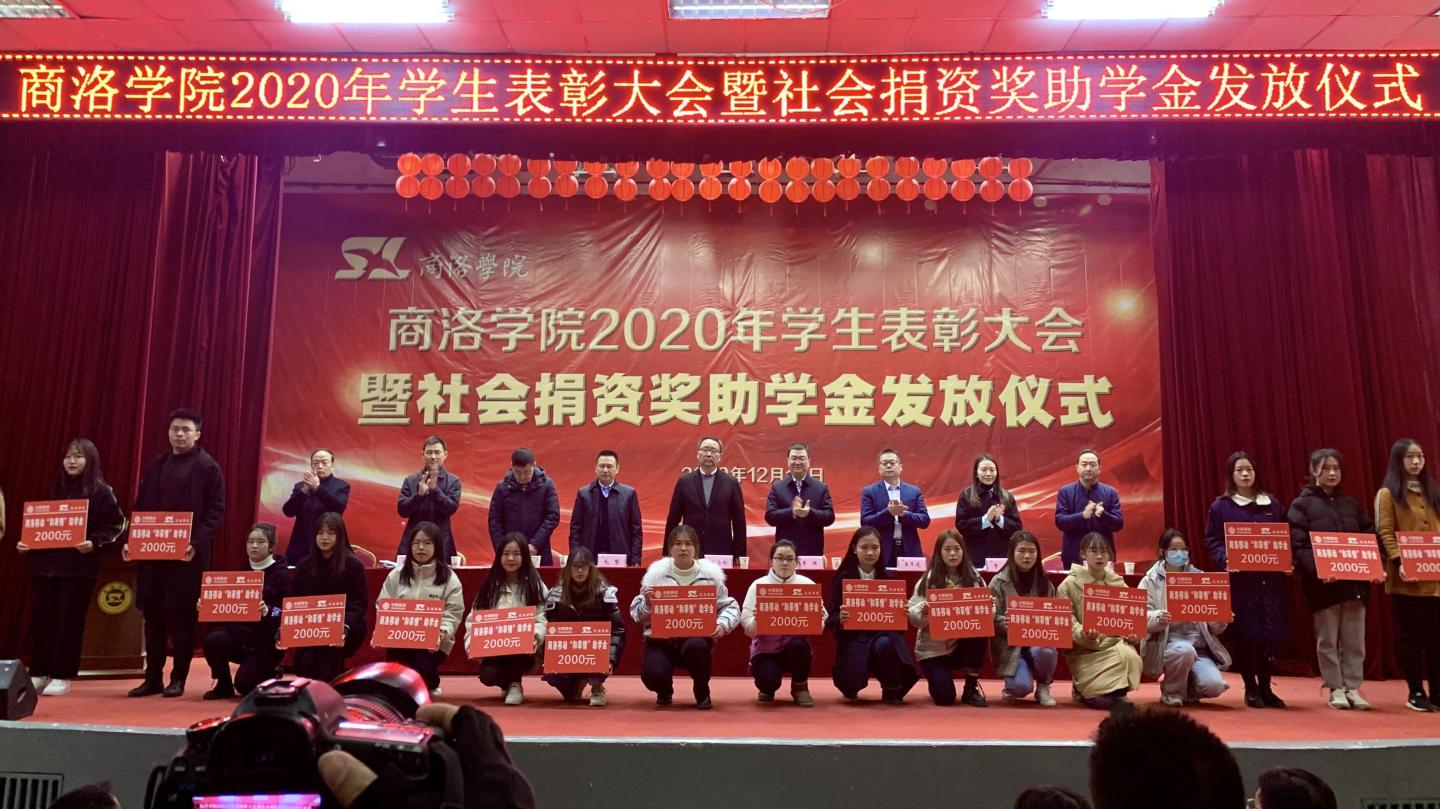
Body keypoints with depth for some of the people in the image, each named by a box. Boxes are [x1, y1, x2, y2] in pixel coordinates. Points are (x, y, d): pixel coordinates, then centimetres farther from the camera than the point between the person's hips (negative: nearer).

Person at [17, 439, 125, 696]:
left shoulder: (101, 491, -3)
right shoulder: (56, 489, 13)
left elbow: (115, 524, -7)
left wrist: (94, 542, -20)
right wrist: (26, 542, 3)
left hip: (79, 567, -5)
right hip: (46, 563, 5)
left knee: (69, 620, -1)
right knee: (40, 619, 5)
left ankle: (62, 676, 7)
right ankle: (39, 673, 18)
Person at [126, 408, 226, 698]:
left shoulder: (208, 468, -3)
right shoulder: (154, 466, 14)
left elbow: (215, 510, -8)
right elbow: (140, 507, 16)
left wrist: (197, 544, -18)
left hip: (187, 553, -5)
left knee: (182, 616, -1)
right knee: (152, 614, 8)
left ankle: (178, 678, 9)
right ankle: (153, 677, 17)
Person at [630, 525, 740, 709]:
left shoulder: (710, 573, 0)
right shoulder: (656, 572, 0)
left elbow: (730, 607, 5)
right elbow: (636, 613, 3)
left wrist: (722, 625, -15)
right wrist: (647, 603, -18)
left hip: (697, 637, 0)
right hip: (661, 639, 1)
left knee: (696, 647, -36)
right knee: (653, 675, -26)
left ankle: (702, 692, -1)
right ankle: (665, 690, 17)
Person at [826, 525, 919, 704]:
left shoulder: (888, 577, 5)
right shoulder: (842, 578, -3)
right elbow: (830, 619, -6)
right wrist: (840, 619, -28)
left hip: (883, 633, 2)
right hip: (854, 637, -1)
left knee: (884, 644, -35)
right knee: (851, 683, -25)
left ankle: (892, 691, -6)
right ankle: (851, 685, 16)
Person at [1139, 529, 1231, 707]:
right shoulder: (1151, 580, 3)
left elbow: (1214, 627, 12)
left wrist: (1220, 620, -11)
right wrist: (1159, 618, -28)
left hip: (1199, 645, 3)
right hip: (1166, 643, -3)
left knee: (1214, 686, -22)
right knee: (1184, 649, -36)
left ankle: (1187, 687, 15)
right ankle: (1171, 692, -7)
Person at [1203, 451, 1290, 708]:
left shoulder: (1273, 505, 12)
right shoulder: (1220, 507, 3)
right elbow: (1212, 541, 0)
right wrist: (1225, 559, -17)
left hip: (1270, 579, 2)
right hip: (1238, 580, -2)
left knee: (1270, 634, 1)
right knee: (1243, 635, -1)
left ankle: (1265, 688, 16)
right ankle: (1251, 689, 13)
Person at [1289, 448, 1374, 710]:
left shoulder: (1352, 504, 15)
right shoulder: (1301, 505, 0)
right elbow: (1298, 546, -8)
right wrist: (1318, 570, -23)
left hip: (1355, 580, 4)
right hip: (1323, 583, -4)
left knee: (1354, 639, 6)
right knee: (1327, 640, 2)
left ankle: (1353, 688, 15)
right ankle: (1336, 689, 11)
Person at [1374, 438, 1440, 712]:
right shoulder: (1388, 494, 0)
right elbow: (1385, 533, -7)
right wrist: (1398, 562, -19)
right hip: (1407, 578, -5)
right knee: (1411, 635, 0)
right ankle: (1416, 693, 7)